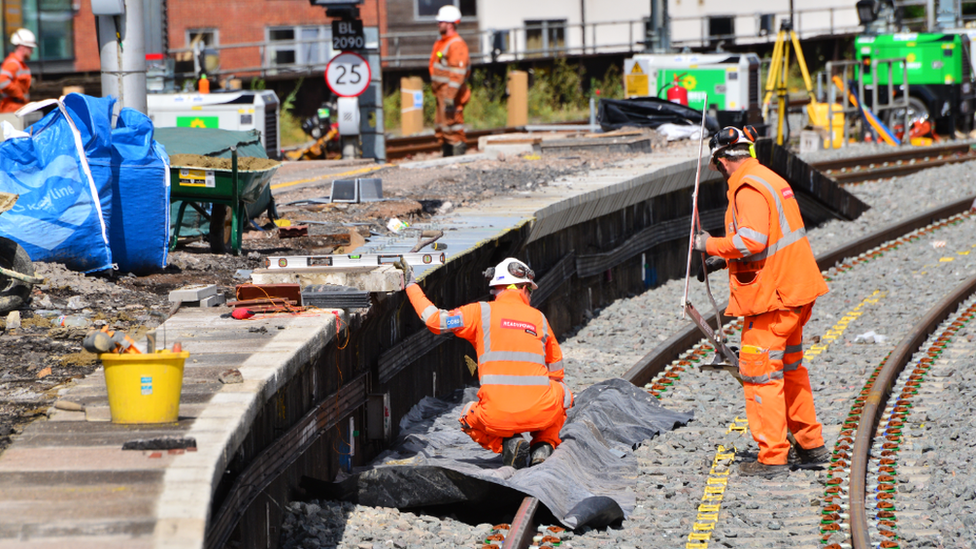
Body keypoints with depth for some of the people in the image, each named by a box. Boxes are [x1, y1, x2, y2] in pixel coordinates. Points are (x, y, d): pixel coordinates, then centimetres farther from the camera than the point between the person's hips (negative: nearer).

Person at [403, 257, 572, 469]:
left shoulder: (482, 312, 6)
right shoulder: (539, 318, 15)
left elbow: (436, 320, 5)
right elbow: (556, 370, 25)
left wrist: (411, 286, 20)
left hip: (498, 417, -1)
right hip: (541, 414, 1)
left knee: (469, 419, 34)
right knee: (561, 392, 35)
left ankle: (506, 443, 4)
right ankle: (544, 444, 13)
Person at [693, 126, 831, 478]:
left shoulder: (748, 188, -17)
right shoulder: (770, 179, 14)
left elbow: (751, 241, -27)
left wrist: (711, 245, -12)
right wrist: (721, 261, 19)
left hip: (771, 297, -10)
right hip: (795, 290, 10)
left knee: (761, 373, -4)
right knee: (790, 367, 20)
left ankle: (772, 458, -4)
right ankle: (811, 445, 26)